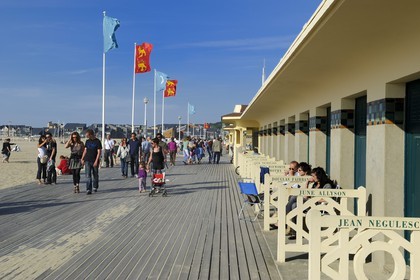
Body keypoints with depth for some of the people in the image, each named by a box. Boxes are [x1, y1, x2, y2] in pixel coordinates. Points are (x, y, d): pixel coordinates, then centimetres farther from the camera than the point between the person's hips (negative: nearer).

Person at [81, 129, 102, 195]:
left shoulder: (97, 141, -6)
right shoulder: (87, 141, 9)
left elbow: (99, 152, -9)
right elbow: (85, 150, 16)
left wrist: (96, 161, -16)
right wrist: (82, 159, 9)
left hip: (94, 161, -3)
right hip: (87, 161, 3)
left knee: (95, 175, 11)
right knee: (88, 176, -6)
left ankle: (95, 187, 30)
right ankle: (88, 190, -7)